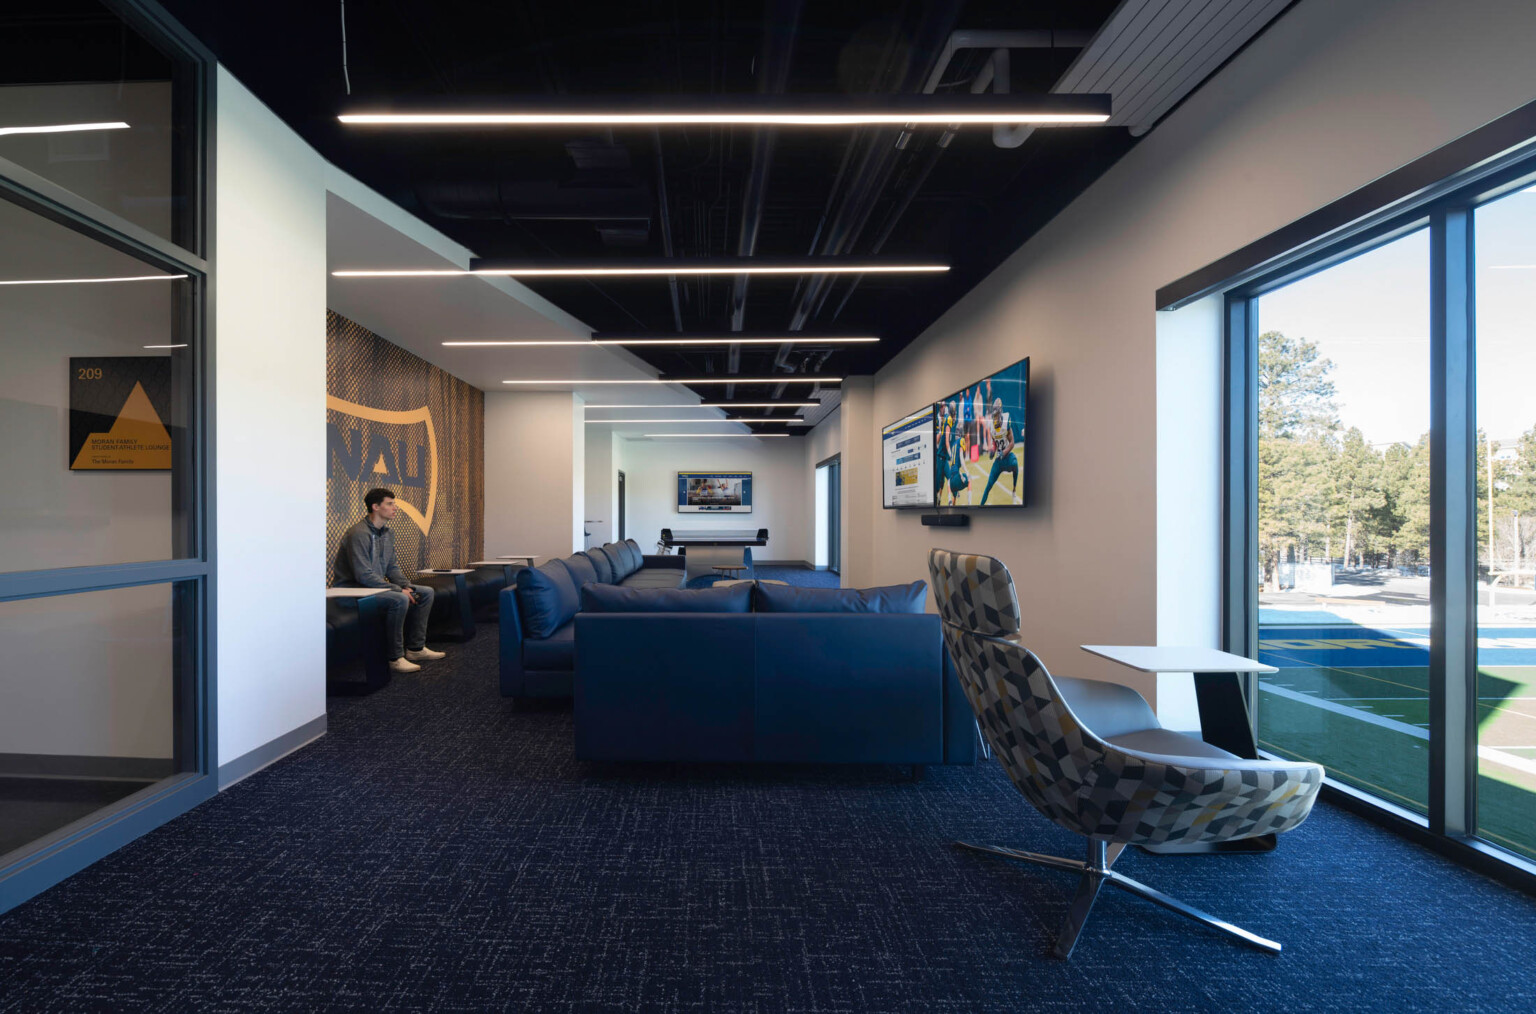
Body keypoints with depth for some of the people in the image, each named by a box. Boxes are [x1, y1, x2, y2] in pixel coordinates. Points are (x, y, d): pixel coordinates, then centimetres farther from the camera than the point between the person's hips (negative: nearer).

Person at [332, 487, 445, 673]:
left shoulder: (387, 533, 10)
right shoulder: (359, 534, -20)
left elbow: (392, 567, 15)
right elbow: (364, 576, -26)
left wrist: (406, 586, -3)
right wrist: (399, 590, -24)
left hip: (378, 585, 10)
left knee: (426, 593, 3)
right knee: (399, 600, -34)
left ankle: (415, 648, 5)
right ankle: (395, 657, -22)